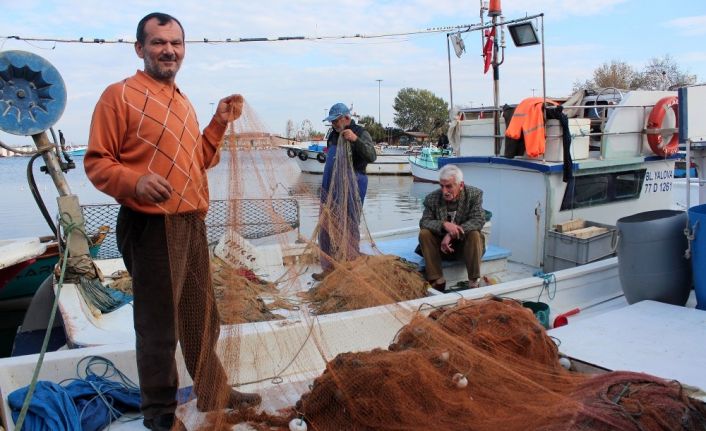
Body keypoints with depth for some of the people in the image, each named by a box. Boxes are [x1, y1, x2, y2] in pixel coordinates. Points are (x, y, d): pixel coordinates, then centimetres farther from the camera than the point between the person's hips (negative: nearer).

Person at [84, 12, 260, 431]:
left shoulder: (184, 103, 16)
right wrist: (135, 181, -29)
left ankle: (214, 393, 33)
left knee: (201, 317, 17)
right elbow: (97, 162, -11)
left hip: (193, 224, 8)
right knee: (159, 324, 2)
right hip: (151, 226, -7)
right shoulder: (120, 95, -7)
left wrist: (220, 122, 9)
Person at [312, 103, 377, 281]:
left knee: (348, 228, -5)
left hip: (351, 188, -8)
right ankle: (329, 267, 18)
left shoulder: (360, 133, -8)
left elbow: (371, 157, -24)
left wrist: (356, 140, -35)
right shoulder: (334, 135, 15)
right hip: (331, 188, 8)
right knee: (327, 227, 9)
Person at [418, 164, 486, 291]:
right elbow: (424, 222, -12)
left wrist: (452, 235, -32)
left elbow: (478, 220, -20)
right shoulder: (432, 198, -6)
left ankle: (473, 282, -25)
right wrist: (444, 224, -34)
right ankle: (438, 280, -21)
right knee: (424, 233, -24)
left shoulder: (475, 194, -10)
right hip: (442, 246, 2)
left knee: (474, 234, -32)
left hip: (465, 244, -1)